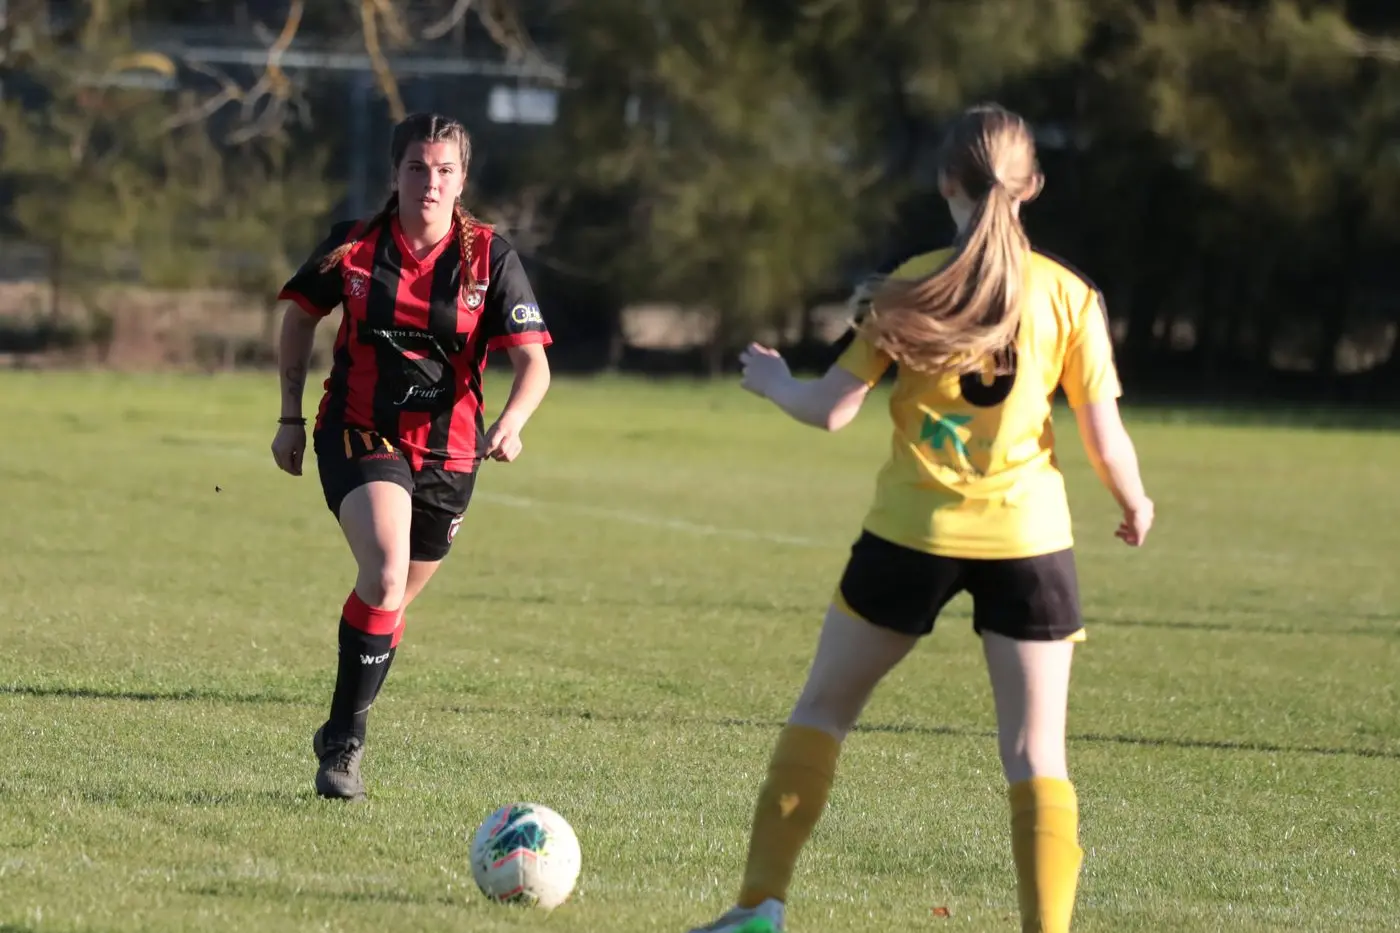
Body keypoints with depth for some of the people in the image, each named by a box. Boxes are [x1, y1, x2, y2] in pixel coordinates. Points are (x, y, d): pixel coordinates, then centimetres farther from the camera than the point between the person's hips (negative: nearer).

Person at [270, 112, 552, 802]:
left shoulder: (489, 258, -6)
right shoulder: (354, 247, -5)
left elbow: (534, 362, -9)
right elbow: (300, 317, 12)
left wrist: (511, 423, -29)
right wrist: (290, 417, 9)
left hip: (447, 455, 2)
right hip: (359, 438, -2)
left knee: (390, 604, 12)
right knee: (385, 574, -26)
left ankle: (340, 740, 34)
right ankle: (344, 741, -15)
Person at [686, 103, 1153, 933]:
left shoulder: (910, 289, -4)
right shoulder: (1069, 296, -3)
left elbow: (831, 409, -5)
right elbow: (1105, 437, -3)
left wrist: (773, 381, 16)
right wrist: (1135, 504, 17)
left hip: (911, 534, 0)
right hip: (1027, 537, 0)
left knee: (823, 710, 17)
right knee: (1037, 757, 3)